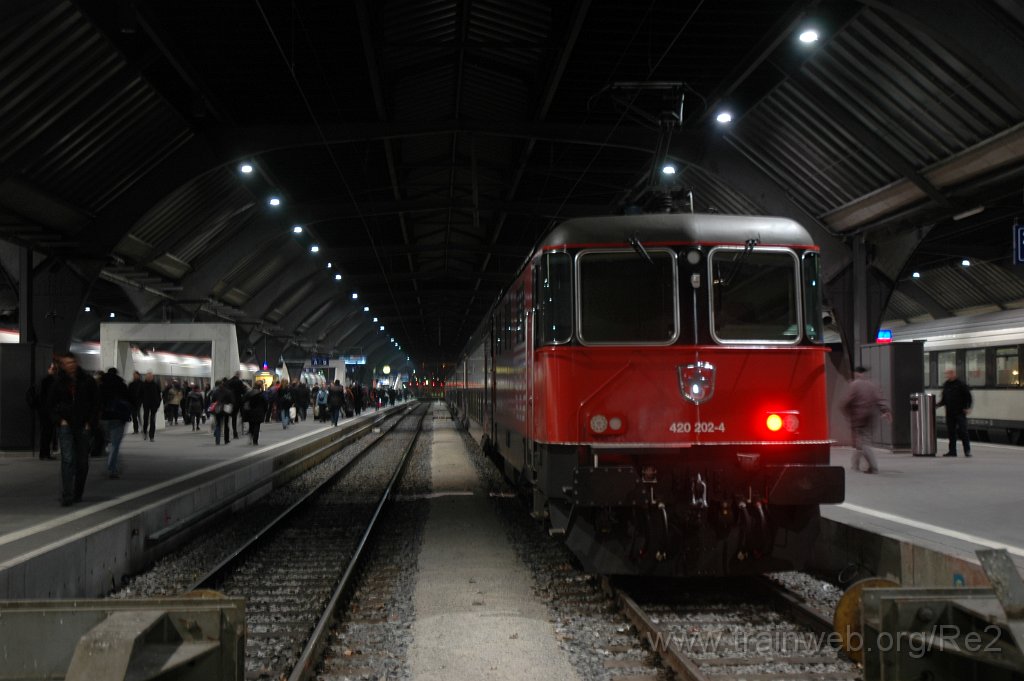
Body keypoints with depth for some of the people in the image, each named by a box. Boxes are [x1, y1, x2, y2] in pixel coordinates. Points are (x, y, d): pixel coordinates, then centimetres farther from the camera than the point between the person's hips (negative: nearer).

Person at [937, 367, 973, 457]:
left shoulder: (961, 384, -5)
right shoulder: (946, 385, 12)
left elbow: (968, 397, -4)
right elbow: (943, 399, 19)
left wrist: (968, 407, -13)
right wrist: (937, 405, 5)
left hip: (960, 412, -6)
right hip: (949, 413, 6)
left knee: (963, 431, -7)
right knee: (951, 432, 7)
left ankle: (967, 450, -3)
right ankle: (952, 450, 13)